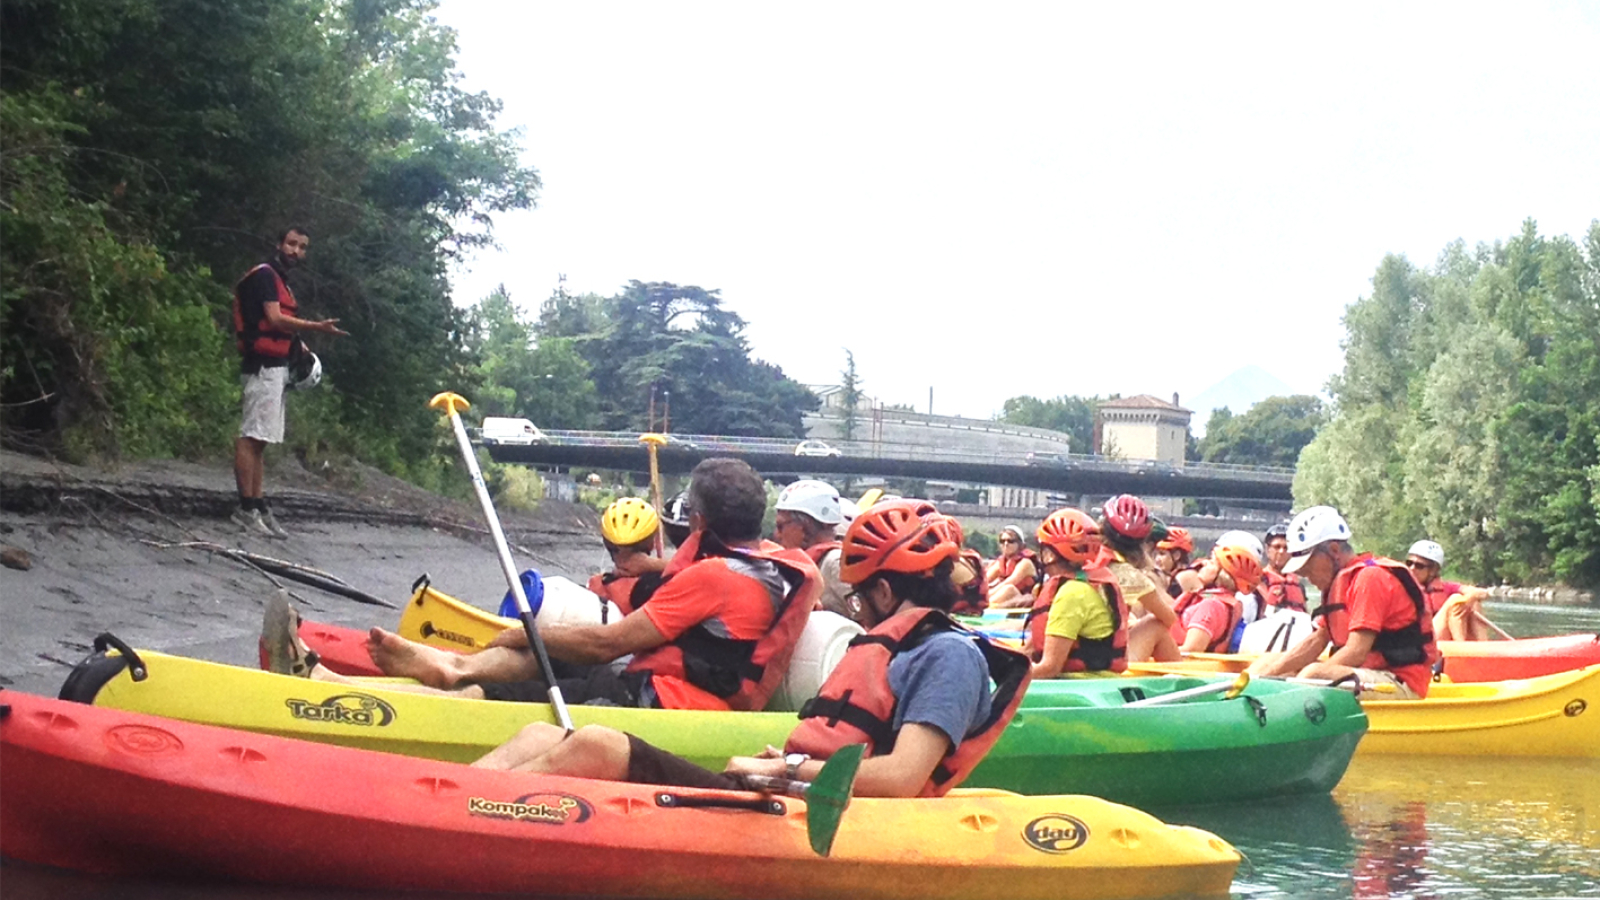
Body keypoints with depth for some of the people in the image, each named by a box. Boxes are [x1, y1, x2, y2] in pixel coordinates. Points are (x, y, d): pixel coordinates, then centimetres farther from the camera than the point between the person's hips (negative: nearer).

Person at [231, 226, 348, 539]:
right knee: (252, 436, -12)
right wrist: (317, 326, -19)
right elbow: (274, 318, -17)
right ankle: (246, 509, -14)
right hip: (264, 366, -10)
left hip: (275, 367, 10)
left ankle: (259, 507, 8)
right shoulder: (265, 275, -7)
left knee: (260, 439, 8)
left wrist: (298, 345, 10)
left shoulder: (280, 280, 22)